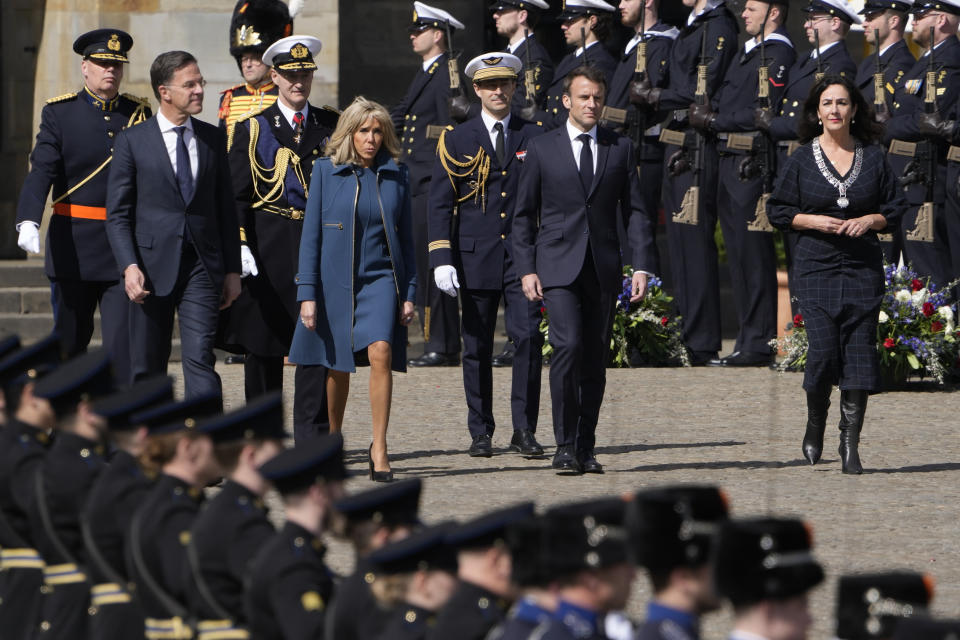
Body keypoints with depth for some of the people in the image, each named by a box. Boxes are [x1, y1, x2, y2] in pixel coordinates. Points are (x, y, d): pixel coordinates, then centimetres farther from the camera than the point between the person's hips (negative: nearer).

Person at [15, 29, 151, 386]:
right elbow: (41, 171, -12)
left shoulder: (139, 114, 8)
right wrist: (28, 222, -28)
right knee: (70, 340, 11)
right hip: (74, 247, -1)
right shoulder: (59, 113, -1)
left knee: (123, 341, -9)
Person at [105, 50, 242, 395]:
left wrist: (232, 269, 9)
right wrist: (129, 266, -13)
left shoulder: (213, 139, 10)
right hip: (153, 266, -1)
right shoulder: (132, 141, 0)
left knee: (200, 358, -11)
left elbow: (226, 208, 14)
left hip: (202, 266, 1)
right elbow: (117, 214, -1)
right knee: (147, 366, 5)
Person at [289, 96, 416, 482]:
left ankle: (379, 448, -15)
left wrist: (409, 292, 5)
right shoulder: (326, 172, 0)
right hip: (335, 283, 0)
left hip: (380, 280, 0)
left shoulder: (396, 176, 5)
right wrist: (307, 293, -6)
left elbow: (405, 237, 10)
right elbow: (311, 234, -1)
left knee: (381, 352, -19)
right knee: (338, 367, 8)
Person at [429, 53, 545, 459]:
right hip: (476, 257, 0)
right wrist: (442, 259, -7)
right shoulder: (456, 142, 6)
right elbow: (440, 205, 3)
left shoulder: (534, 137, 8)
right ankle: (481, 434, 14)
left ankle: (524, 430, -7)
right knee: (477, 348, 4)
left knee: (528, 336, -13)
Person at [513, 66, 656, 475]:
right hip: (559, 267, -2)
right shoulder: (542, 149, 6)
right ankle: (565, 445, -13)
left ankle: (585, 448, 11)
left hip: (603, 268, 2)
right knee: (568, 346, -18)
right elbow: (524, 214, 8)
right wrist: (526, 269, -2)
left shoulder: (620, 149, 10)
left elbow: (634, 210, 9)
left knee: (595, 359, 3)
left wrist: (641, 265, -2)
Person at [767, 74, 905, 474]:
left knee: (860, 350, -6)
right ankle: (815, 426, 13)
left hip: (863, 265, 1)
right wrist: (812, 221, -9)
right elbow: (777, 211, 7)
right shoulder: (803, 158, 4)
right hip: (816, 265, -1)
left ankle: (850, 445, -2)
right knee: (823, 348, -12)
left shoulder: (873, 157, 7)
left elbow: (895, 209, 12)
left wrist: (870, 220, -7)